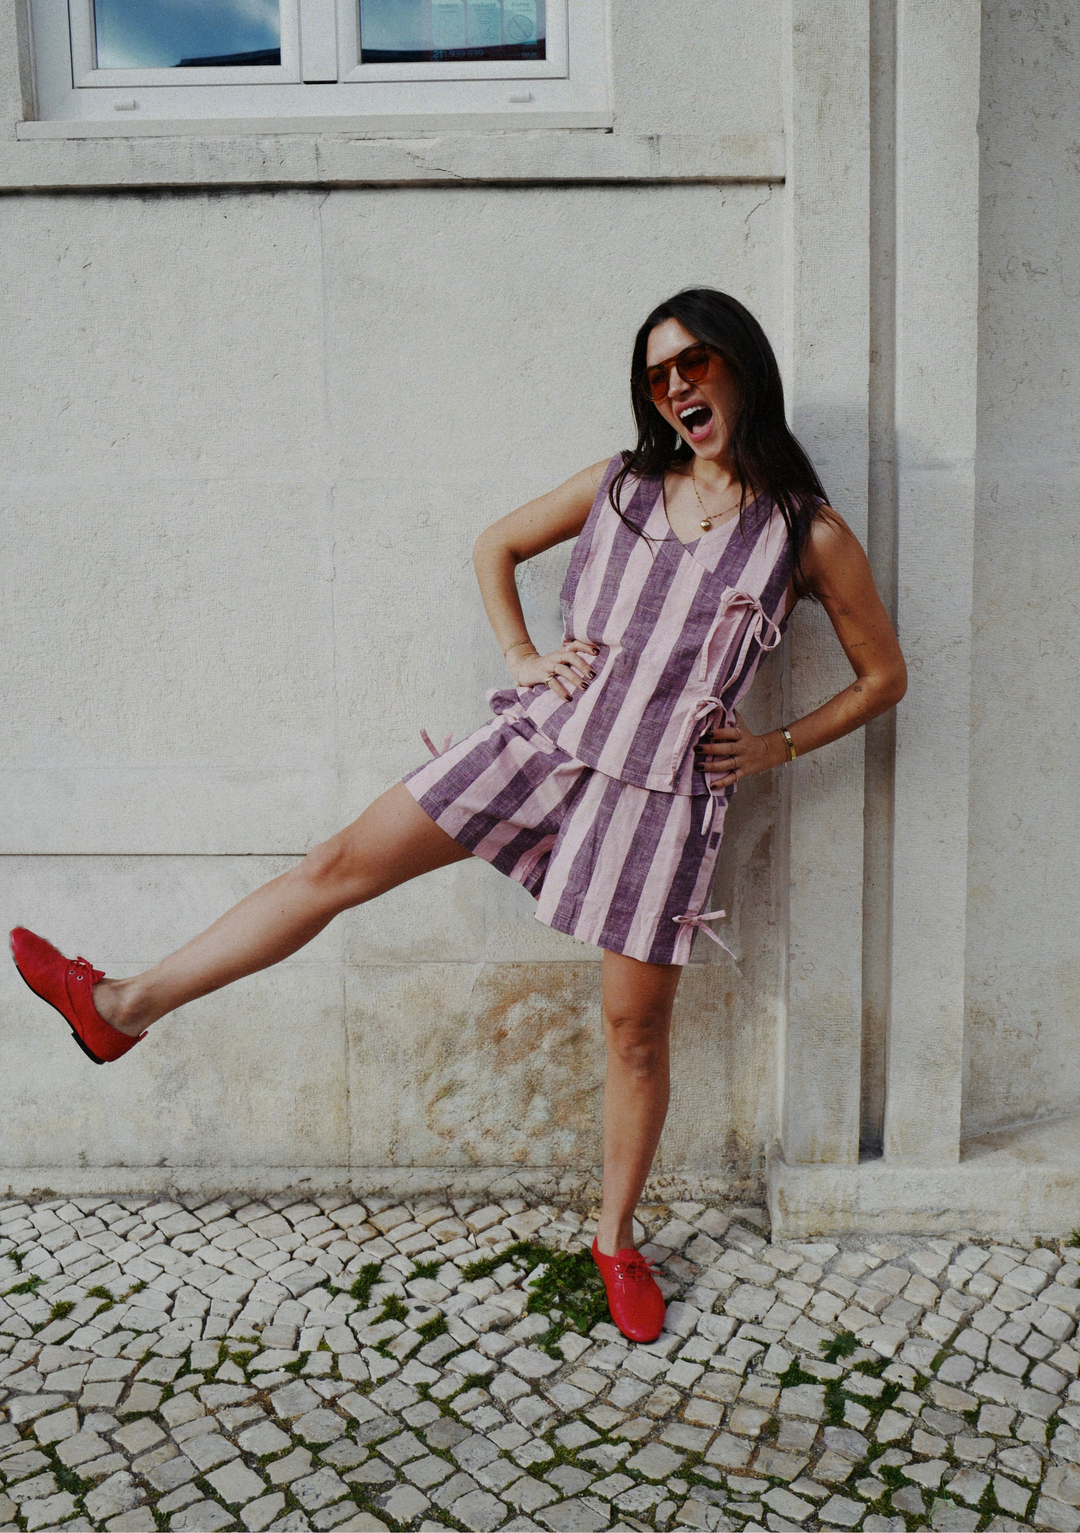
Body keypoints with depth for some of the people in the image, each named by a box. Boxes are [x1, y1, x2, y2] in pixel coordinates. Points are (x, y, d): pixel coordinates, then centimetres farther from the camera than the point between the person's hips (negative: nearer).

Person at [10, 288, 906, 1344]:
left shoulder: (808, 532, 1)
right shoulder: (618, 485, 9)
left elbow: (883, 674, 9)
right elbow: (495, 545, 20)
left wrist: (778, 748, 0)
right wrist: (522, 657, 7)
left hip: (663, 789, -2)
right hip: (541, 737, 3)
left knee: (635, 1024, 5)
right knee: (344, 864, -3)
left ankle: (616, 1239, 28)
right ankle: (124, 1007, 8)